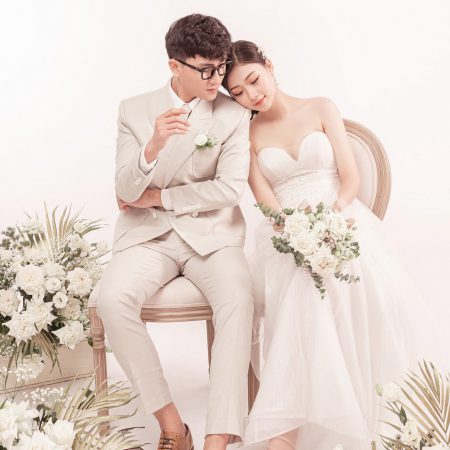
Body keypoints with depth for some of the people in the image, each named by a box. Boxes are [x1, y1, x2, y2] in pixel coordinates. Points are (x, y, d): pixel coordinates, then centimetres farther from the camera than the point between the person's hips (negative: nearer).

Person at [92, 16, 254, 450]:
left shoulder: (234, 114, 0)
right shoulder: (134, 110, 3)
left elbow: (229, 188, -9)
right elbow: (126, 193, -6)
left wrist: (159, 197, -6)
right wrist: (153, 146, -26)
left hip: (212, 233, -1)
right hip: (149, 234, 1)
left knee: (238, 299, -31)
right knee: (111, 299, -28)